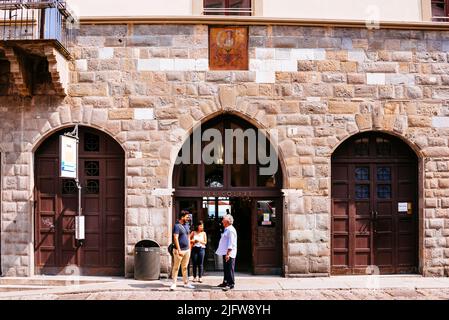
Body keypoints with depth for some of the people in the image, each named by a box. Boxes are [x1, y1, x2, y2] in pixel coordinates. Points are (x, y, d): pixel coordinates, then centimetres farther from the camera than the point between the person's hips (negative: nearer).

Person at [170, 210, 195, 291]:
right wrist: (179, 250, -18)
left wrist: (189, 248, 15)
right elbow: (175, 238, -15)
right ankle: (174, 284, 3)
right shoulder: (177, 226, -10)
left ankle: (186, 283, 19)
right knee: (176, 267, -1)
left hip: (187, 250, 7)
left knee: (185, 267, 13)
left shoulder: (186, 225, 14)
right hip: (179, 250, -7)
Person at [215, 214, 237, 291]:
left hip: (229, 254, -10)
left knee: (229, 269, -7)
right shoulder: (227, 229, 17)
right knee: (226, 269, 17)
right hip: (225, 253, 11)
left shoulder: (231, 230, -15)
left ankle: (231, 284, -4)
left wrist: (228, 253, -24)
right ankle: (225, 282, 26)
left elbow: (231, 243, -21)